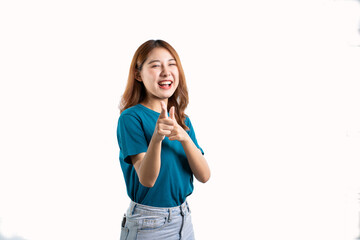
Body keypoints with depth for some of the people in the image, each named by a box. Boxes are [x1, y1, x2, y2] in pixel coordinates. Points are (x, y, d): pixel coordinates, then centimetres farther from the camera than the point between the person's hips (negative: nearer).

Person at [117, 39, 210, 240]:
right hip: (148, 224, -5)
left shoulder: (183, 120, 5)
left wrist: (184, 137, -21)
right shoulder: (131, 118, -13)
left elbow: (204, 176, -5)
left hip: (183, 218, 6)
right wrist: (156, 137, -36)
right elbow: (147, 179, -20)